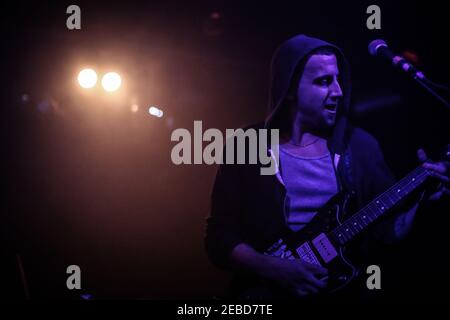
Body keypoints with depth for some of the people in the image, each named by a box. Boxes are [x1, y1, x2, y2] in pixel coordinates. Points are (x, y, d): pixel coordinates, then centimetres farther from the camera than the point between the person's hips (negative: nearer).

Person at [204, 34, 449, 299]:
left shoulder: (361, 146, 6)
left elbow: (389, 229, 7)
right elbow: (219, 237, -3)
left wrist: (419, 195, -10)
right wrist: (275, 269, -16)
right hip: (271, 290, -3)